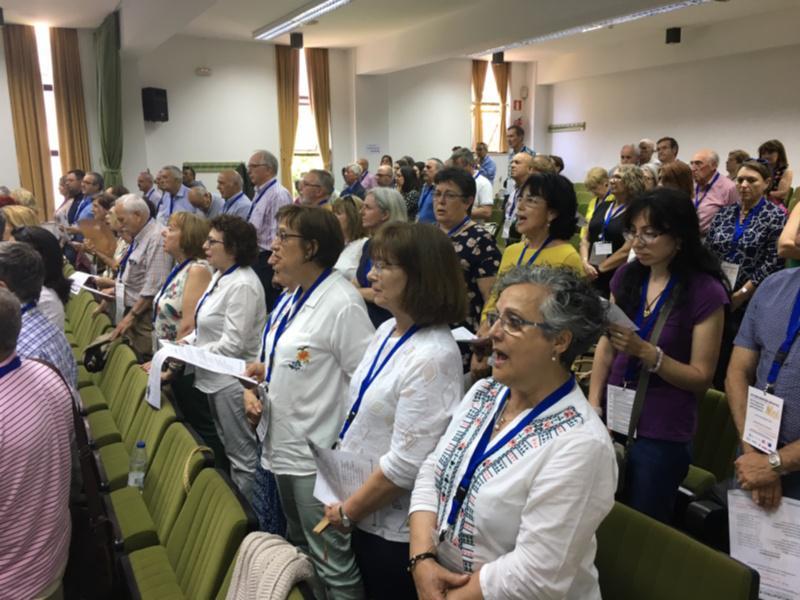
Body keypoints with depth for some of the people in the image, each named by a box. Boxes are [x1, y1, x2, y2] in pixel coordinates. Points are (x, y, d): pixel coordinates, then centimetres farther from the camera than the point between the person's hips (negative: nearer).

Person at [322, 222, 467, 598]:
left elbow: (407, 463, -26)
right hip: (365, 514, 8)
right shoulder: (387, 330, 1)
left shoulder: (433, 356, -26)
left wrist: (347, 511, -13)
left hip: (395, 527, -8)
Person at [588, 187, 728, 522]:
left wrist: (646, 351, -23)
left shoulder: (706, 292, -12)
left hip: (662, 434, -4)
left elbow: (701, 378, -10)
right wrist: (593, 403, -2)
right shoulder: (626, 276, 2)